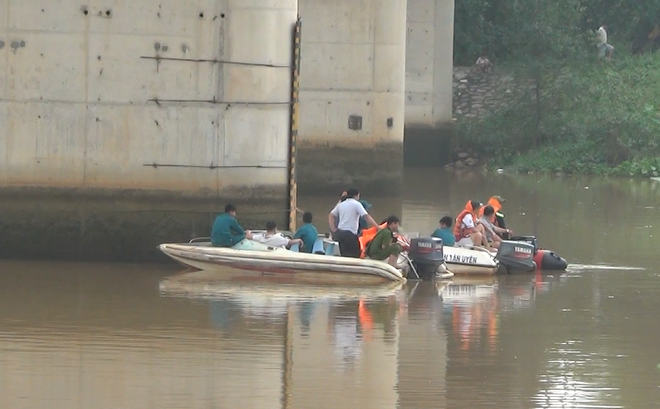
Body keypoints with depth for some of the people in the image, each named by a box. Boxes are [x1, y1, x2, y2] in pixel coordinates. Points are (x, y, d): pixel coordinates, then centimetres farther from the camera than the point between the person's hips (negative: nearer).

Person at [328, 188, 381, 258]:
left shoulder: (341, 204, 15)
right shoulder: (357, 204, -4)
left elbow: (330, 215, 18)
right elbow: (367, 216, -13)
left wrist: (334, 230, 15)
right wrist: (377, 227, -13)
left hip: (340, 233, 7)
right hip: (350, 233, -7)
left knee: (343, 255, 10)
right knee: (355, 255, -5)